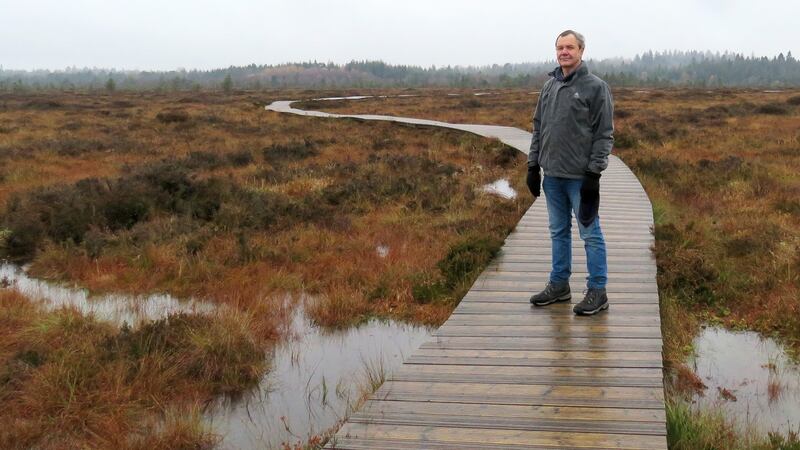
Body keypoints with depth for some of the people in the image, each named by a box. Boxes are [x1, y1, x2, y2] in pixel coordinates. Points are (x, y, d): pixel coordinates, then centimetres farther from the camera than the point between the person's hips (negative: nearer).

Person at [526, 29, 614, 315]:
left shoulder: (595, 87, -8)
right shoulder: (549, 86, 12)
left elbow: (604, 134, -10)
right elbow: (538, 128, 16)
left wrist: (594, 173, -15)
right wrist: (533, 165, 10)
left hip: (580, 177, -6)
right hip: (552, 175, 6)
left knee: (590, 234, 0)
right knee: (558, 232, 15)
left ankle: (597, 292, 8)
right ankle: (559, 285, 26)